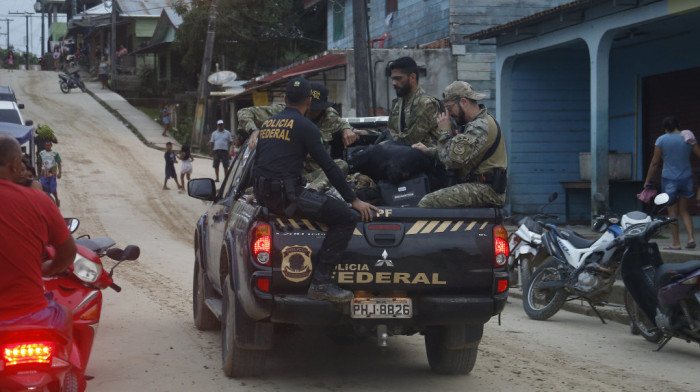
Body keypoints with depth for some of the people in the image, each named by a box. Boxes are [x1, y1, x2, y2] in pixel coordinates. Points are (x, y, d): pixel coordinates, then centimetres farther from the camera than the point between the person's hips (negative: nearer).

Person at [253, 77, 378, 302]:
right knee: (346, 218, -11)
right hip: (287, 194, -9)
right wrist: (354, 201, -3)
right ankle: (321, 282, -19)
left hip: (263, 195, 9)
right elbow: (329, 166, -7)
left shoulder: (268, 123, 18)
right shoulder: (305, 127, -3)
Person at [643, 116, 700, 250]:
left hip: (669, 179, -3)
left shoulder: (661, 140, -6)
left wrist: (647, 181, 2)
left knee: (673, 213, 4)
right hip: (686, 178, 3)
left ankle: (676, 243, 4)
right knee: (684, 211, 14)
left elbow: (654, 162, -5)